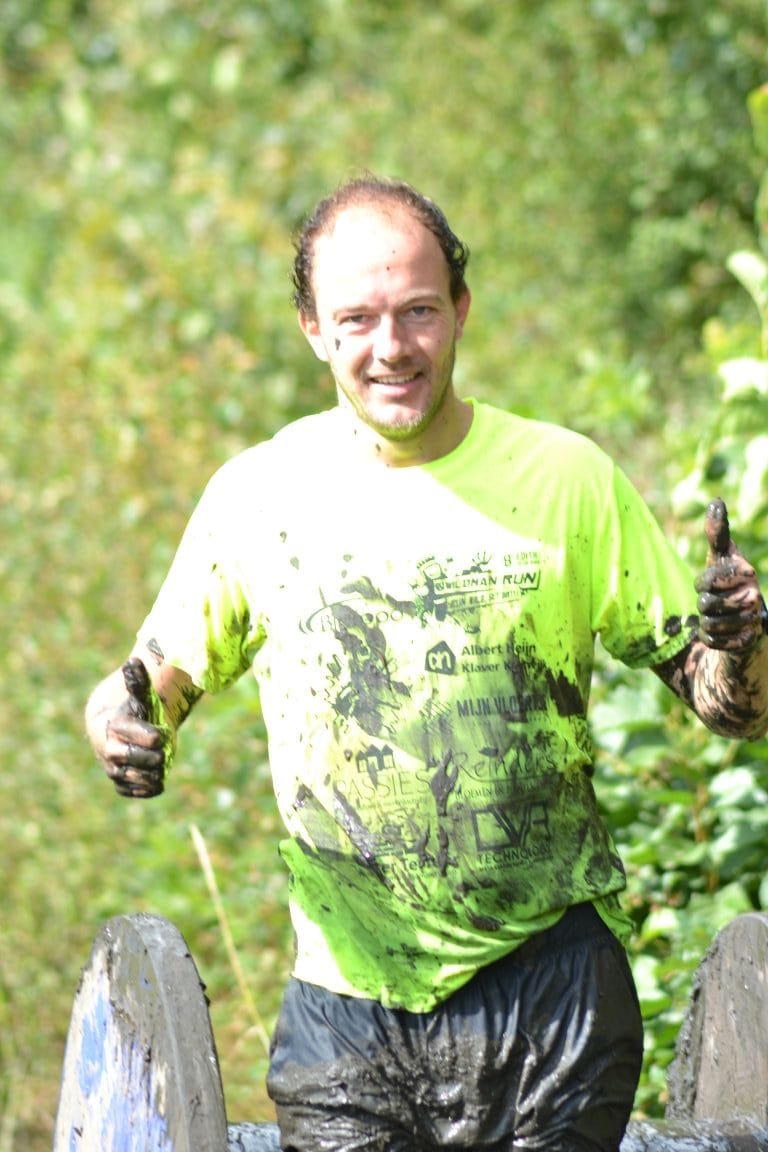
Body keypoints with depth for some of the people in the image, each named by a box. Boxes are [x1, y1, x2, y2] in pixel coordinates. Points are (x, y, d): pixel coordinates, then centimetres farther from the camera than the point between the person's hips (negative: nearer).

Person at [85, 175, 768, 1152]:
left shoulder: (567, 480, -1)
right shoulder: (257, 494, 1)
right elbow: (159, 679, 11)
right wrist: (120, 721, -12)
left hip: (545, 992, -1)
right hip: (346, 998, 1)